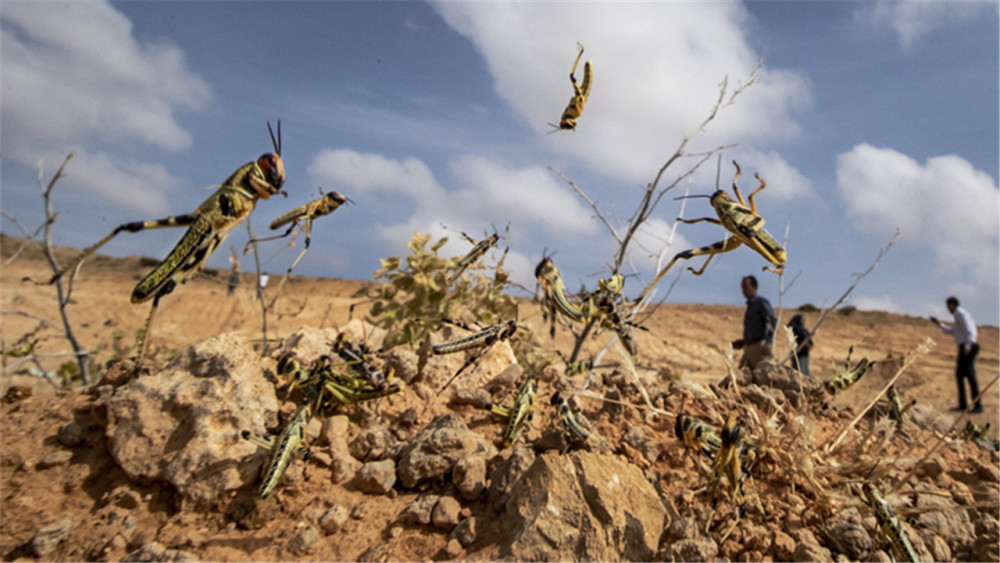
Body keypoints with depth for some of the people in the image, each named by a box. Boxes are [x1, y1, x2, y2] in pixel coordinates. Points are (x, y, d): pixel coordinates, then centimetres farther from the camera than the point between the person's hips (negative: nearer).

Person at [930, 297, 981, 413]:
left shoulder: (961, 313, -11)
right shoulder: (960, 314, 21)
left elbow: (969, 331, -19)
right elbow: (953, 332, 28)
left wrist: (967, 347, -23)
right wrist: (939, 324, 27)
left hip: (967, 347, -11)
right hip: (966, 348, 11)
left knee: (970, 376, -11)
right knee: (959, 375, 13)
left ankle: (978, 406, -10)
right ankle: (963, 404, 17)